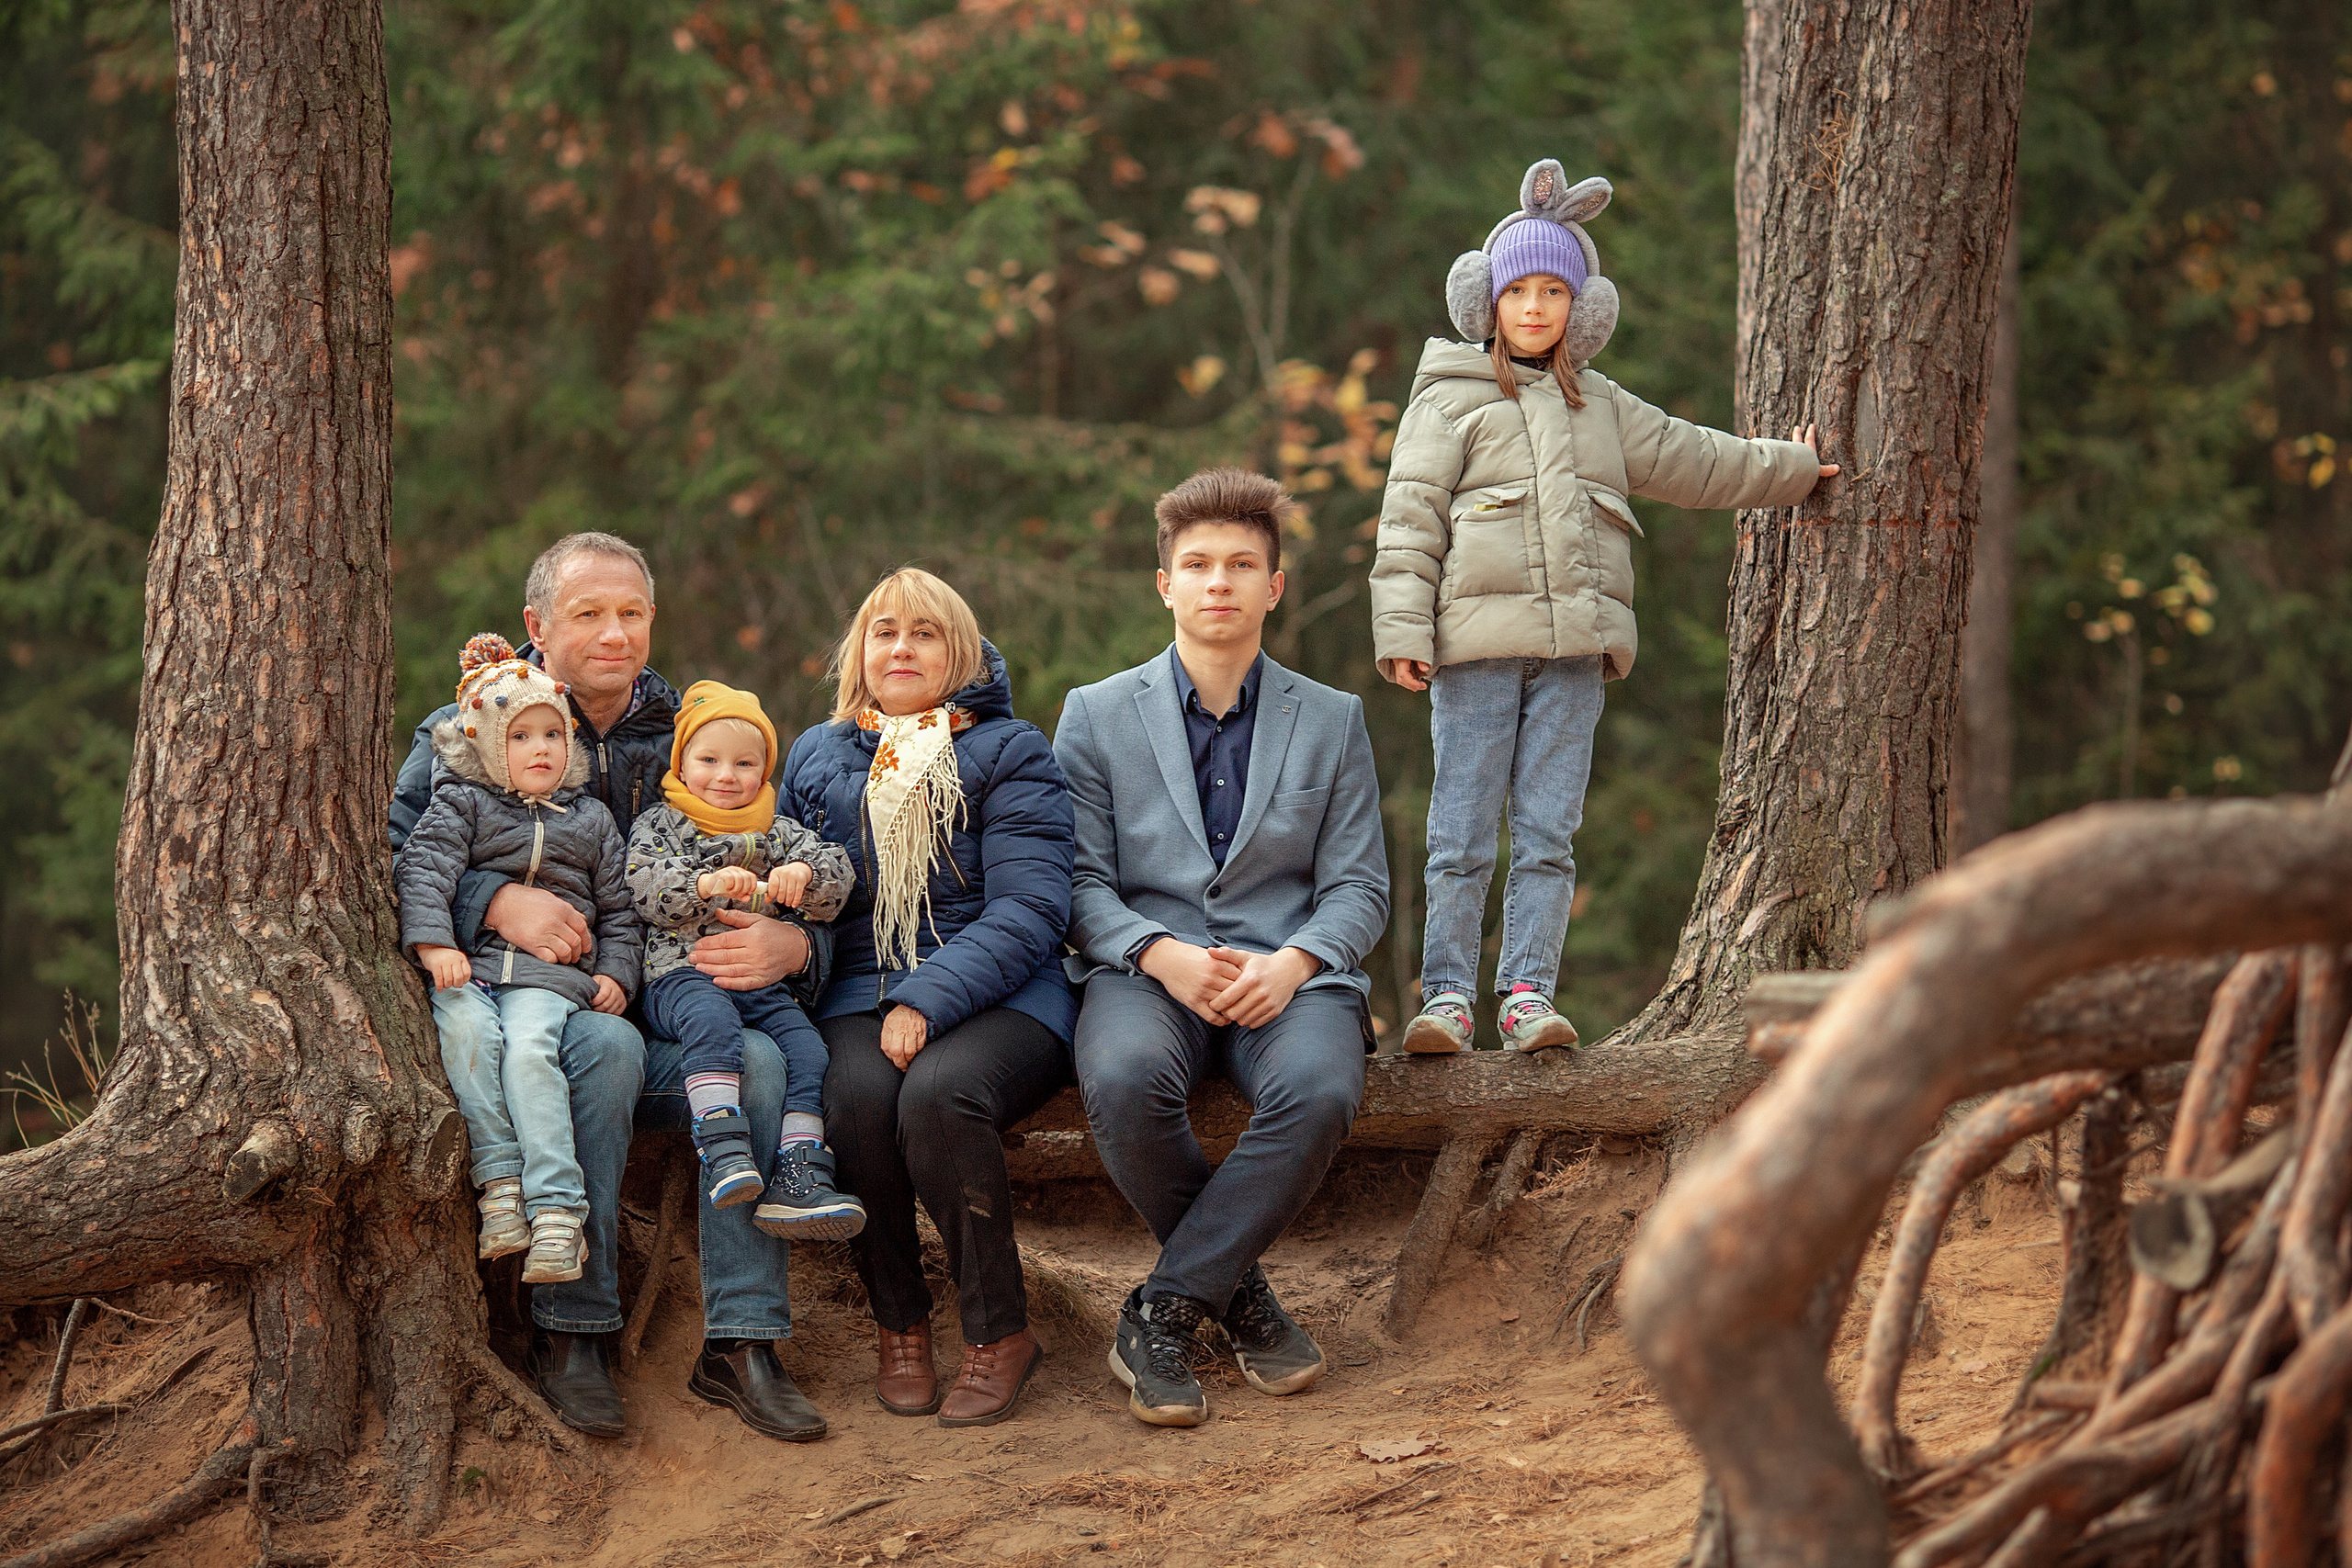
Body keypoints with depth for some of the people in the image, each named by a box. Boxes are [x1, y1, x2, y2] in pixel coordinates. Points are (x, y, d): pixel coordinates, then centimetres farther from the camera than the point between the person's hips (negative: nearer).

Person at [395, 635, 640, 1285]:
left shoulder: (590, 819, 21)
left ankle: (556, 1207, -35)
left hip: (550, 974, 0)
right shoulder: (460, 803, 12)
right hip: (468, 964, 0)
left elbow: (617, 907, 24)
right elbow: (422, 867, -3)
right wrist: (434, 940, -18)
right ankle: (500, 1181, -30)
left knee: (528, 1048, -30)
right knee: (466, 1028, -33)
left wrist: (615, 971, 8)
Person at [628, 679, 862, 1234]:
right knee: (713, 1023, -36)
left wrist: (803, 873, -17)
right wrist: (704, 882, -25)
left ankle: (798, 1178, -26)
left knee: (806, 1048, -20)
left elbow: (838, 873, 8)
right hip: (682, 975, -4)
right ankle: (723, 1149, -48)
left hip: (764, 982, 4)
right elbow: (647, 890, -6)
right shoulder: (659, 824, 13)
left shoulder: (779, 832, 22)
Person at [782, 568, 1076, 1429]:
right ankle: (899, 1327, -14)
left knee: (938, 1093, -35)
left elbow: (1029, 909, -5)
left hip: (997, 995, -3)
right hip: (861, 995, 3)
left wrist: (928, 1003, -18)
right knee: (857, 1095, -32)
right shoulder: (814, 759, 20)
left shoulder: (1009, 753, 6)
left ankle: (999, 1333, -18)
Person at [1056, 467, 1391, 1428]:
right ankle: (1240, 1294, -13)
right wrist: (1163, 955, -15)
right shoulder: (1095, 715, 12)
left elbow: (1358, 888, 9)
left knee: (1318, 1091, -36)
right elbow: (1080, 881, 5)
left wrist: (1291, 964, -13)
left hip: (1289, 972, 1)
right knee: (1124, 1080, -37)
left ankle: (1163, 1311, -21)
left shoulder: (1333, 720, 15)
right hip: (1145, 968, 0)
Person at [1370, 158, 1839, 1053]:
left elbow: (1689, 461, 35)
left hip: (1573, 648, 4)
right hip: (1476, 641, -4)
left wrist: (1790, 469, 42)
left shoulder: (1601, 407, 22)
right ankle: (1446, 996, -3)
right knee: (1462, 835, -5)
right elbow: (1411, 516, 0)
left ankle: (1529, 994, 1)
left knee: (1548, 834, 0)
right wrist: (1401, 628, -9)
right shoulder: (1450, 397, 7)